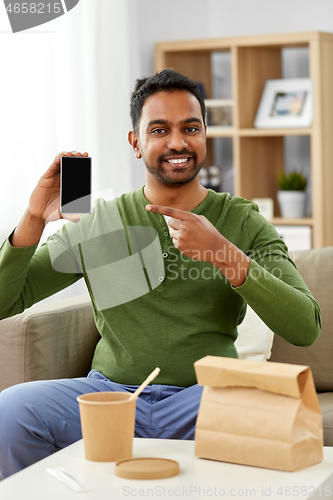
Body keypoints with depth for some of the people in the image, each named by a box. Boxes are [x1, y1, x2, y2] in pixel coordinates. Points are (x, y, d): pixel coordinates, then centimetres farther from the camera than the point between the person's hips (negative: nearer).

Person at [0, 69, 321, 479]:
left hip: (204, 394, -1)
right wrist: (34, 221, -10)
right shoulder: (97, 223, 9)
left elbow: (305, 328, -7)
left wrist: (223, 254, -19)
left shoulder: (243, 222, 6)